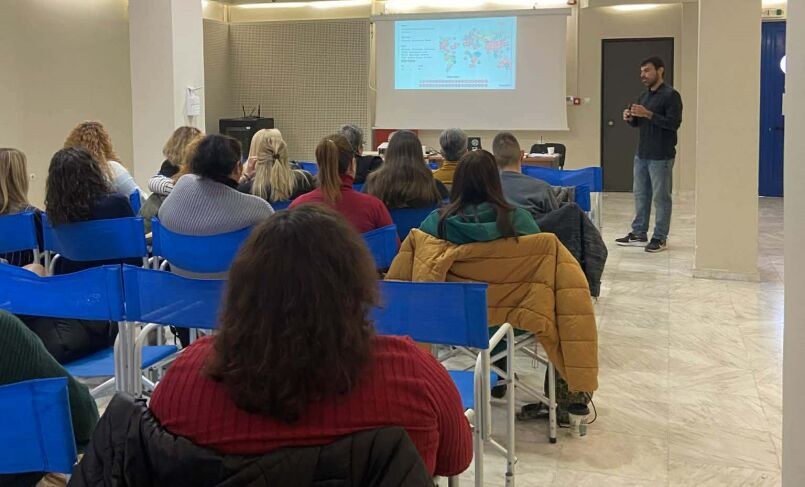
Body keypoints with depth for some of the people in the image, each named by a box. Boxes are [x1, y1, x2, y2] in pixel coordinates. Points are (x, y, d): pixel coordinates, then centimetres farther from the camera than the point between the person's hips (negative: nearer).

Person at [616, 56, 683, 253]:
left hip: (661, 156, -8)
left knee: (661, 197, -1)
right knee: (640, 194, 12)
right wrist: (630, 118, 0)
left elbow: (674, 123, -19)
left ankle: (660, 238, 6)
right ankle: (639, 234, 22)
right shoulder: (644, 95, 15)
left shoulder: (670, 95, -10)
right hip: (642, 154, 8)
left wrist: (648, 114, -24)